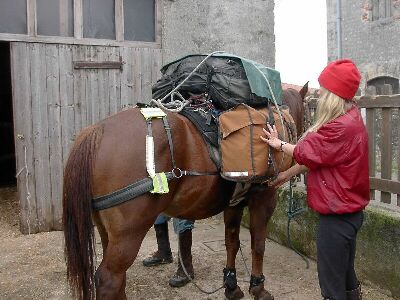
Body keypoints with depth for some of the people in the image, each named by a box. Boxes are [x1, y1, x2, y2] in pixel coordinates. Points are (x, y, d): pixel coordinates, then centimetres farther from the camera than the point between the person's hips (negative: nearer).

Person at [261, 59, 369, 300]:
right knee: (346, 273, 25)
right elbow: (317, 155, 12)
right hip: (347, 208, 10)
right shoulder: (350, 118, 9)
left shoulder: (342, 127, -26)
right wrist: (288, 174, 13)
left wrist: (280, 144, 3)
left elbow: (307, 153, -15)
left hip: (338, 213, -10)